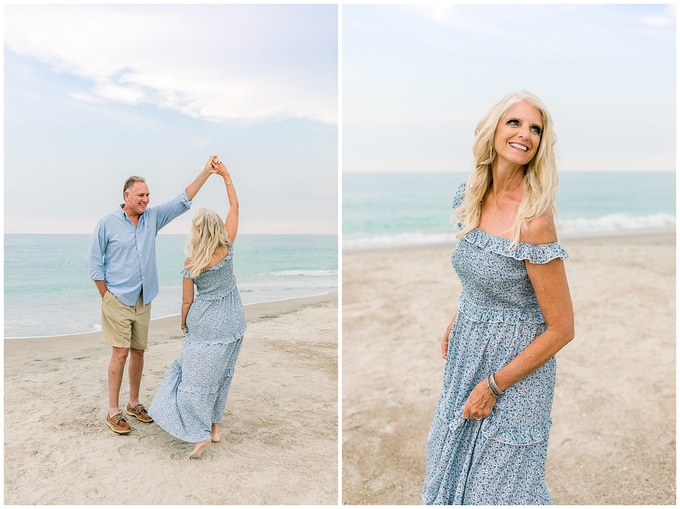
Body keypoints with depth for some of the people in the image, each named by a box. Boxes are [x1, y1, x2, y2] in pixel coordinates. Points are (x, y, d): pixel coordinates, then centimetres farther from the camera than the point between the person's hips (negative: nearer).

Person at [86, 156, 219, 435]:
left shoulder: (152, 218, 5)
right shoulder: (107, 223, -6)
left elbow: (182, 201, 3)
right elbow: (93, 262, -3)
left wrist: (206, 172, -3)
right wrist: (106, 296, -5)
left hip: (143, 301, 5)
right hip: (117, 300, -5)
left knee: (138, 352, 11)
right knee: (121, 352, -7)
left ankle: (134, 403, 24)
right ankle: (113, 411, 3)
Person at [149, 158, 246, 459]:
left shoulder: (191, 263, -15)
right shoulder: (227, 249, -10)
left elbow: (187, 301, -7)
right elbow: (235, 208, -1)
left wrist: (184, 324, 11)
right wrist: (226, 176, 5)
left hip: (205, 324, -4)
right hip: (233, 322, 4)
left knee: (197, 376, 4)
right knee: (222, 374, 16)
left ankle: (200, 433, -3)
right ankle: (215, 425, 26)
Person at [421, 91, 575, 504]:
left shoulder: (533, 219, -26)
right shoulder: (472, 196, -4)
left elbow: (562, 329, -21)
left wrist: (493, 385, -16)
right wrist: (457, 322, 12)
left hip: (516, 366, -6)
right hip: (468, 351, 7)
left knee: (497, 486, 13)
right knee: (453, 458, 25)